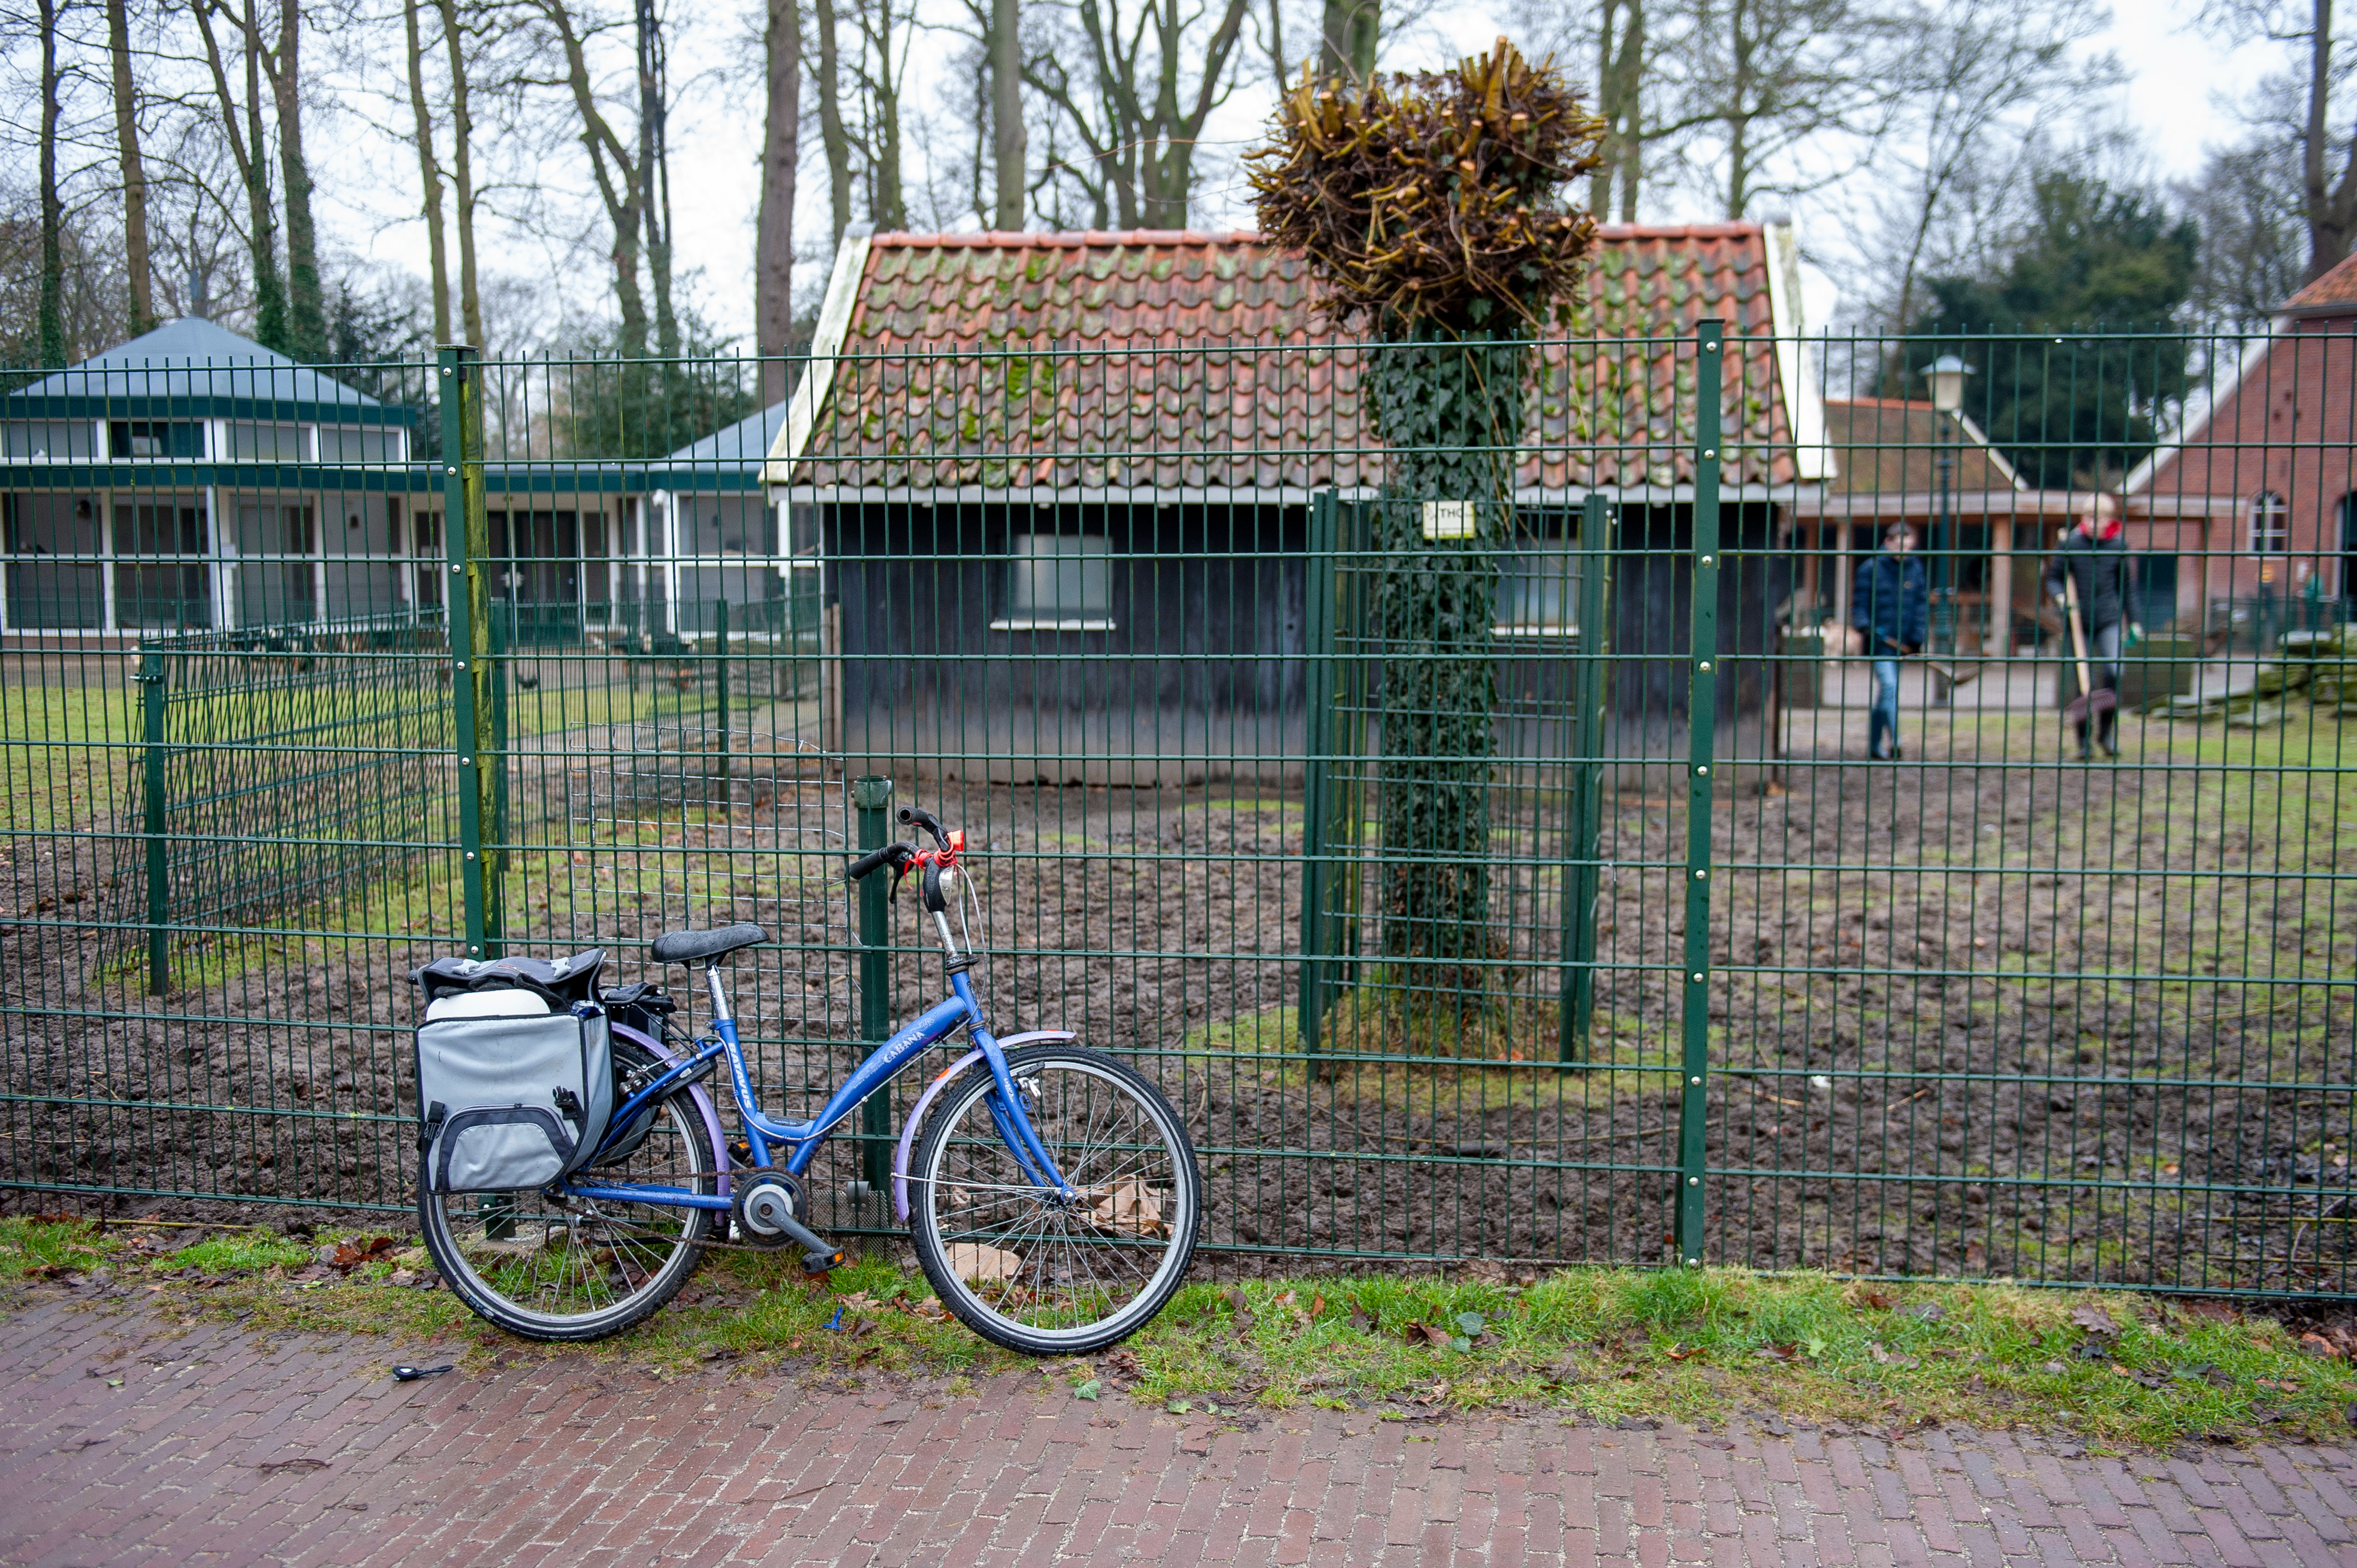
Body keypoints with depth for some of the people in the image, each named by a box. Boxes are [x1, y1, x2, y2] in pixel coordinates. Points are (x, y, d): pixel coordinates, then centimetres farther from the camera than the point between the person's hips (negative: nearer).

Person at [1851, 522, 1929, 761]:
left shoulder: (1915, 568, 8)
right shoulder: (1871, 568, -3)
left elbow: (1922, 605, 10)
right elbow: (1859, 602, 0)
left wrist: (1917, 640, 1)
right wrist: (1865, 627, -16)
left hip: (1901, 642, 4)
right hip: (1878, 640, -4)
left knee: (1884, 695, 10)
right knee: (1889, 686, -18)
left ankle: (1874, 747, 18)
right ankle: (1894, 742, -21)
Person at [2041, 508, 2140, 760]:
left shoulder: (2118, 545, 3)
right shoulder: (2070, 544, -2)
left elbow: (2124, 585, 14)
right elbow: (2053, 579, 4)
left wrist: (2132, 622, 17)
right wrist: (2060, 598, -17)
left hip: (2108, 619, 1)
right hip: (2078, 621, -1)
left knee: (2113, 673, -17)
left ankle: (2106, 732, 2)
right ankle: (2084, 742, 13)